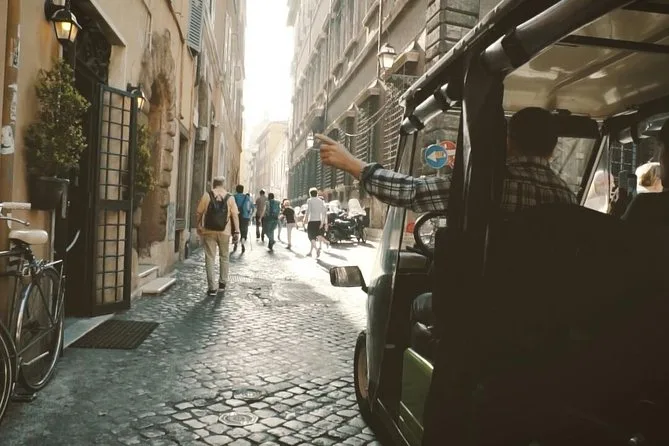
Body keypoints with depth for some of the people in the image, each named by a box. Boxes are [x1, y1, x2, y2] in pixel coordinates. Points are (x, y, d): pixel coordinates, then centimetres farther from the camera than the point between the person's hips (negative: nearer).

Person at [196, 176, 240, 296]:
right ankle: (222, 283, 24)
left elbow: (198, 213, -1)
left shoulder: (207, 196, -2)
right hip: (224, 232, 1)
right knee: (224, 257, 18)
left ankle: (212, 287, -1)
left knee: (210, 258, 2)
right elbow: (235, 215, -4)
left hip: (209, 231, -1)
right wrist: (236, 232, -1)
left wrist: (199, 226, 14)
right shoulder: (229, 198, 0)